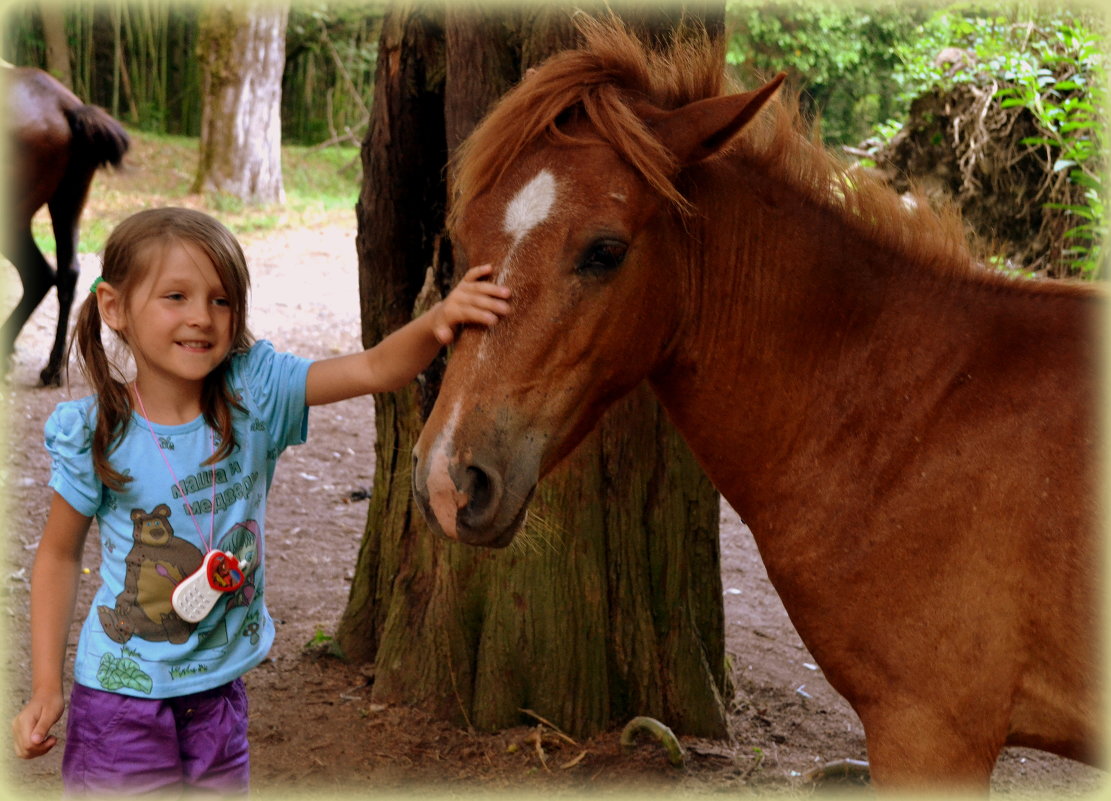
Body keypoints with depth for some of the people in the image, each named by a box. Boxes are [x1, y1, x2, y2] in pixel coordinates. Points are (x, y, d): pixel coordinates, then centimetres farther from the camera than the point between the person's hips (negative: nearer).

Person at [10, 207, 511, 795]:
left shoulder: (253, 395, -10)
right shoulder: (94, 435, -13)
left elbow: (373, 370, -21)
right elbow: (59, 554, -2)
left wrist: (436, 323, -42)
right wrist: (46, 688, -5)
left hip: (219, 687, 3)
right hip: (123, 696, -3)